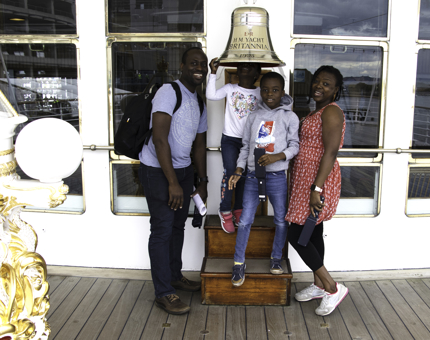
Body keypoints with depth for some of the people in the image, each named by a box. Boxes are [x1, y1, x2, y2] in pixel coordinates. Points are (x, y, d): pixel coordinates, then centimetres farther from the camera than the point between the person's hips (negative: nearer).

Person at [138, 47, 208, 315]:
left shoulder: (199, 104, 11)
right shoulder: (169, 92, -16)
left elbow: (199, 145, 18)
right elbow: (159, 139, -24)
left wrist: (203, 182, 16)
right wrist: (172, 183, -25)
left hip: (183, 169, 8)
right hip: (158, 170, -8)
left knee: (178, 225, 16)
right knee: (163, 230, -4)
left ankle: (175, 276, 34)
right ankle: (164, 293, 6)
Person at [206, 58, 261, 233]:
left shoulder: (261, 93, 3)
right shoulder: (230, 88, 1)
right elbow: (211, 95, -11)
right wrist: (213, 72, -13)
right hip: (230, 139, -2)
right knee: (230, 173, -11)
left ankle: (238, 210, 23)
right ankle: (225, 212, 6)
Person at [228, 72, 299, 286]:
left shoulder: (289, 117, 2)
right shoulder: (254, 117, 10)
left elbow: (295, 145, -4)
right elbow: (245, 146, 14)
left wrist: (277, 156, -21)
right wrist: (238, 170, 6)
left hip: (277, 176, -1)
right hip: (253, 175, 2)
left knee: (281, 220, 7)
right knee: (245, 220, 0)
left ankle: (276, 258, 28)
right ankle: (239, 263, 12)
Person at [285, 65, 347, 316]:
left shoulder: (331, 112, -14)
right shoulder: (316, 112, 16)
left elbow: (330, 153, -23)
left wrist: (316, 188, -28)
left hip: (317, 180, -10)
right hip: (306, 179, 10)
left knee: (296, 234, -7)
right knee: (313, 233, 15)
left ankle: (333, 288, 2)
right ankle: (319, 286, 28)